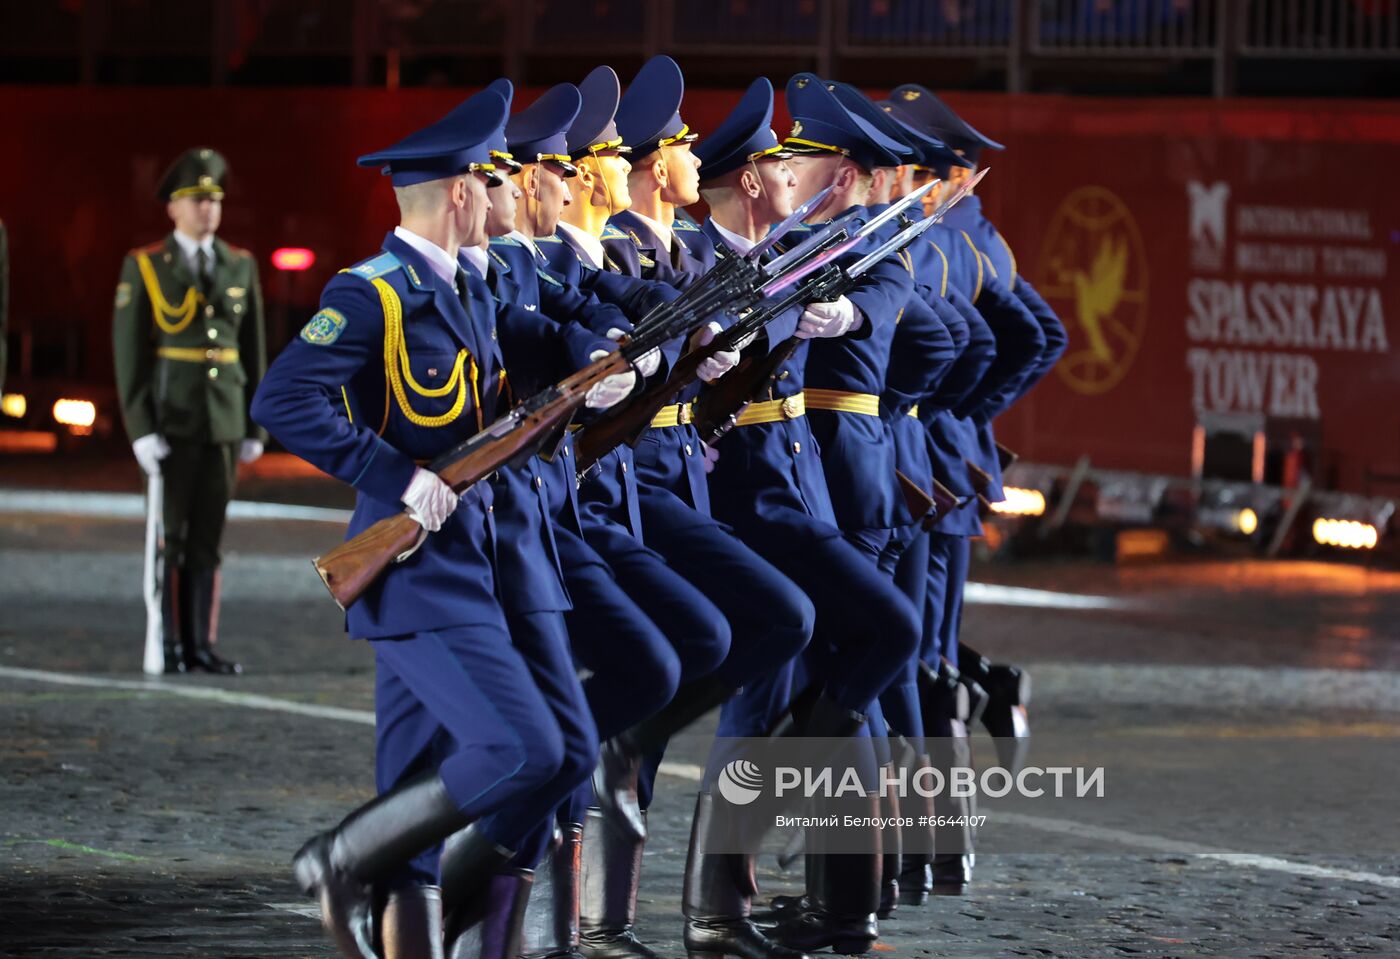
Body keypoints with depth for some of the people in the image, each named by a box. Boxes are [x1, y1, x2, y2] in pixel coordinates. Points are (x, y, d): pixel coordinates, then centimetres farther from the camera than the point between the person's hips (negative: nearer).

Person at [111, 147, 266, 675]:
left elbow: (253, 349, 10)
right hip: (171, 426, -3)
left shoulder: (241, 266, 7)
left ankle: (202, 645, 8)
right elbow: (128, 353, -6)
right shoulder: (144, 267, -4)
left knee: (207, 540, 5)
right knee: (170, 537, -2)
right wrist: (140, 430, -13)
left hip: (225, 425, 3)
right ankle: (169, 644, 4)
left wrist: (256, 428, 7)